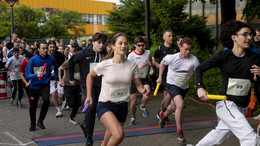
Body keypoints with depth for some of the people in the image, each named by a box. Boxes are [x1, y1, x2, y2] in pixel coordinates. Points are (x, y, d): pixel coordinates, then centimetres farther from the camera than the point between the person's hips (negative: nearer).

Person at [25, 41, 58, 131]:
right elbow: (27, 75, -15)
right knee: (32, 107, 9)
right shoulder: (33, 60, -13)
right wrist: (36, 75, -32)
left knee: (46, 101, -27)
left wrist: (56, 79, 21)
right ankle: (32, 124, 35)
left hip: (45, 85, 0)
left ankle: (40, 121, -7)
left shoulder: (51, 59, -6)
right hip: (34, 86, 0)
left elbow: (55, 67, 19)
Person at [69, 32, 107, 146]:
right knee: (91, 106, -16)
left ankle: (85, 124, 40)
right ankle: (89, 137, -6)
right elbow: (71, 62, 6)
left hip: (99, 85, 4)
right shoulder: (84, 53, -8)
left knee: (97, 108, 11)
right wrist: (71, 78, 7)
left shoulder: (104, 54, 1)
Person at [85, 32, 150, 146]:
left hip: (122, 106, 4)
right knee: (119, 134, -27)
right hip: (105, 106, -4)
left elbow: (138, 85, 4)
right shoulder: (104, 65, -11)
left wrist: (143, 90, -19)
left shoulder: (132, 65, -2)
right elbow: (90, 76, 6)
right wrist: (89, 96, 4)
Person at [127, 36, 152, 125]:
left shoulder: (148, 52, -1)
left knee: (147, 95, -26)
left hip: (144, 79, 2)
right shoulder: (131, 55, -13)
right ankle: (133, 118, 29)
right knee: (133, 101, 2)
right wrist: (139, 67, -31)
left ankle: (143, 107, 9)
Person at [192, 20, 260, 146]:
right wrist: (199, 88, -14)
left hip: (242, 107, 6)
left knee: (219, 135, 22)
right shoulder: (223, 56, -10)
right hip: (226, 104, -6)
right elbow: (200, 69, 0)